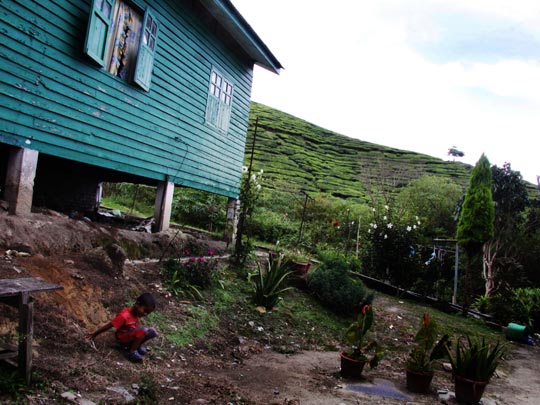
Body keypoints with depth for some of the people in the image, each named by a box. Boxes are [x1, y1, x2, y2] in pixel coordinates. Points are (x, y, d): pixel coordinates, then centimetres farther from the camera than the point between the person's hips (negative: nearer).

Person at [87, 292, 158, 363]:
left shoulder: (137, 312, -3)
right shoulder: (124, 315, -26)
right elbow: (109, 325, -20)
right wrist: (94, 334, -13)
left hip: (134, 335, 7)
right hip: (123, 338, -7)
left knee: (152, 332, -13)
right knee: (144, 331, -32)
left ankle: (137, 345, 4)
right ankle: (132, 352, -18)